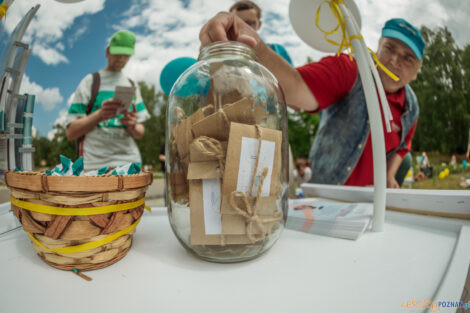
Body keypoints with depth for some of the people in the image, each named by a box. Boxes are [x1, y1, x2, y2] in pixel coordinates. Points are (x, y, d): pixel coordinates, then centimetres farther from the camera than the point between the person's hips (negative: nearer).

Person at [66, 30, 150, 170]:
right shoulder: (90, 81, 6)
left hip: (130, 162, 3)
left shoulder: (132, 85, 17)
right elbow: (70, 132, 1)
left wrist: (132, 126, -8)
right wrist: (99, 115, -15)